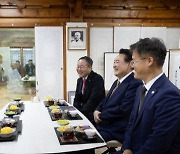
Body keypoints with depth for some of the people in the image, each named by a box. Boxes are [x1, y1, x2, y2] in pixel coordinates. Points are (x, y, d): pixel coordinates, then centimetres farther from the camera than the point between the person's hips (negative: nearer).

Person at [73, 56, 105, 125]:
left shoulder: (97, 79, -14)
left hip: (95, 114, -7)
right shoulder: (79, 80, 11)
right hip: (83, 113, 7)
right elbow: (77, 99, 12)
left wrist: (81, 112, -20)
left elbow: (93, 100, -20)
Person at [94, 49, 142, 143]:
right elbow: (106, 100, 19)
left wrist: (100, 116, -11)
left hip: (117, 131, -8)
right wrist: (97, 111, -2)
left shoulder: (135, 84, -16)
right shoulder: (117, 82, 15)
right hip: (103, 125, 8)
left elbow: (123, 109, -22)